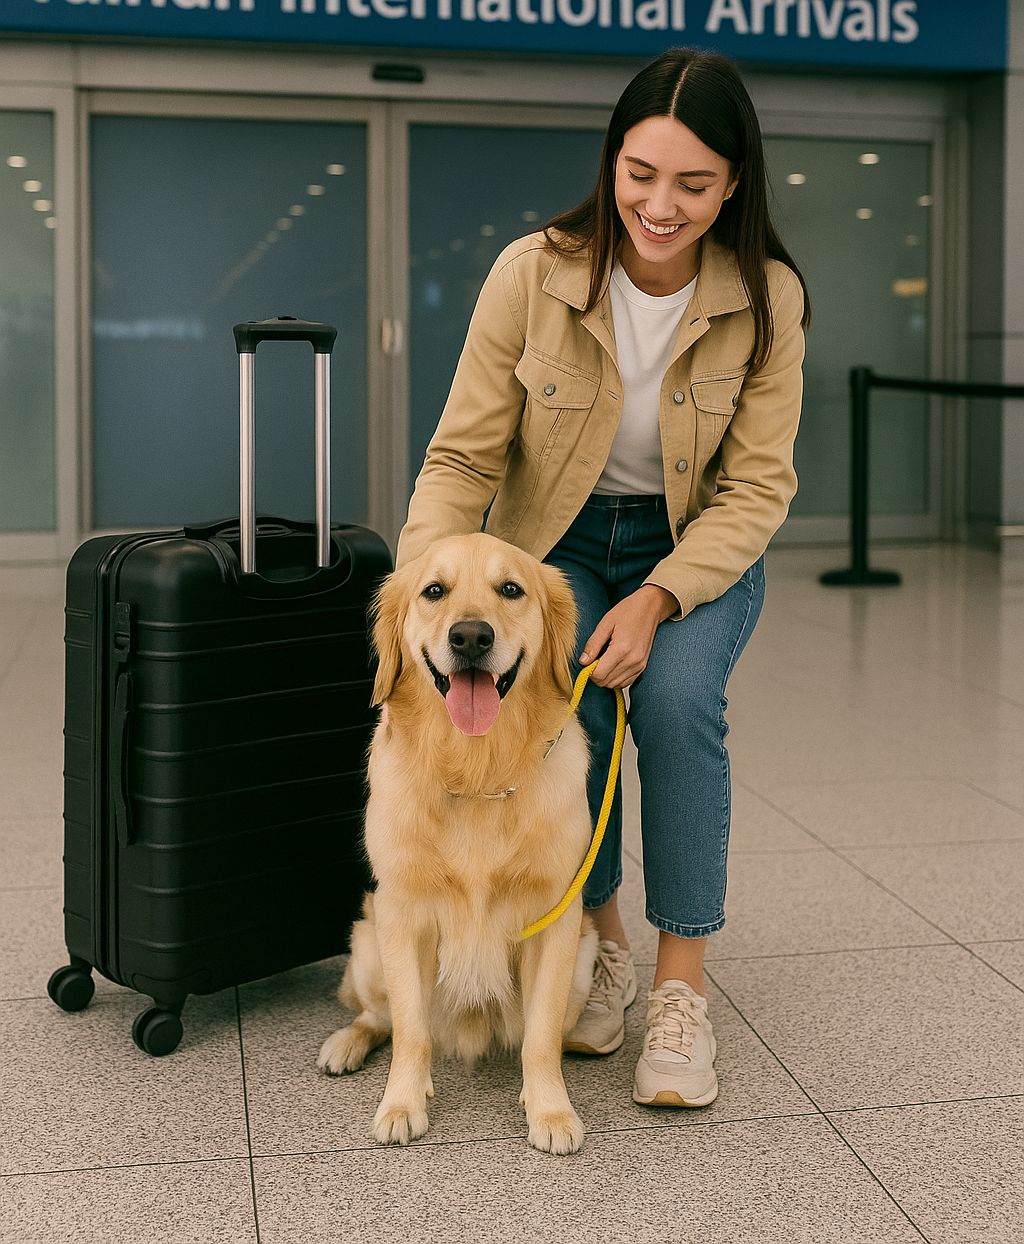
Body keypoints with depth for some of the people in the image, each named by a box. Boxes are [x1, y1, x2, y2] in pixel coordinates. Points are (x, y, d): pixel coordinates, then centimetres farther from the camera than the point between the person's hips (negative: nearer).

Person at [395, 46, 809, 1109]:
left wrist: (657, 598, -27)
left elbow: (758, 485, -12)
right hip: (560, 540, 0)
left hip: (701, 545, 0)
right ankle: (598, 941, 0)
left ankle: (681, 988, -15)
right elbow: (464, 455, -14)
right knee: (562, 703, -26)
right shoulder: (533, 274, -18)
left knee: (675, 697, -28)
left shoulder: (767, 298, -16)